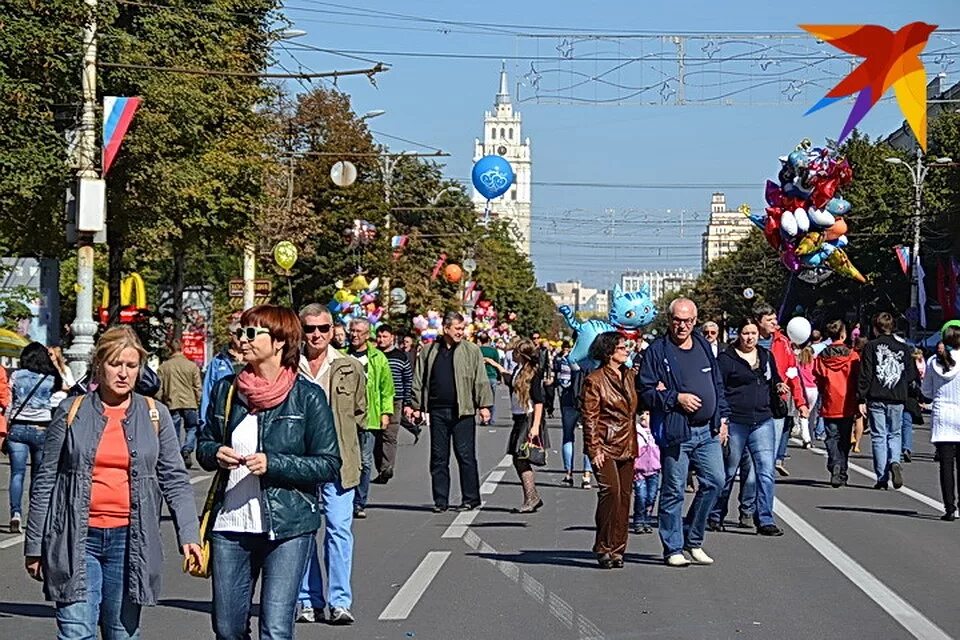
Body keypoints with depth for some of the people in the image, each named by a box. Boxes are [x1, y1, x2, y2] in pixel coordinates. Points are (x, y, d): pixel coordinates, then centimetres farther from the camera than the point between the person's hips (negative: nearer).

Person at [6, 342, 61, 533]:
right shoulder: (50, 379, 0)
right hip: (42, 430, 0)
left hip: (18, 428, 0)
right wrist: (59, 363, 26)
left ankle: (15, 512, -18)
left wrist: (7, 430, 10)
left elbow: (8, 405, 3)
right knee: (38, 475, 11)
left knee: (17, 473, -1)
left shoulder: (16, 376, 1)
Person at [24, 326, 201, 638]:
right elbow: (46, 480, 7)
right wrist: (34, 545, 5)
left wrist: (188, 534, -5)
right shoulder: (72, 411, 5)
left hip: (130, 539, 1)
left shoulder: (155, 415, 7)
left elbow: (175, 480, 7)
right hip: (76, 539, -1)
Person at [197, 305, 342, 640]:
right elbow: (203, 445, 19)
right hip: (230, 524, 5)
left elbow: (329, 465, -6)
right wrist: (215, 454, -4)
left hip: (287, 526, -4)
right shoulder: (226, 390, 8)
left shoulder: (308, 396, -4)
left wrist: (273, 463, -16)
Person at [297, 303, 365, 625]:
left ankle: (340, 602, 1)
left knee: (339, 529, -4)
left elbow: (360, 412, 16)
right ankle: (308, 601, 16)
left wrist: (340, 439, 9)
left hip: (338, 462, 0)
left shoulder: (351, 369, 5)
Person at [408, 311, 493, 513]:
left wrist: (484, 405, -4)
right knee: (438, 457, 6)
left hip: (463, 411, -3)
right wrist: (416, 405, 9)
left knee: (465, 455, -3)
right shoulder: (429, 352, 10)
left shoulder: (472, 351, 4)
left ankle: (471, 498, 6)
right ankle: (440, 500, 13)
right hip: (437, 411, 3)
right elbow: (419, 381, 14)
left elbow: (480, 381, 3)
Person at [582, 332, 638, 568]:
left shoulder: (630, 375, 13)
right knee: (611, 491, -16)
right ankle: (604, 548, -7)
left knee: (625, 495, 5)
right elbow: (590, 417, -8)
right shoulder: (595, 380, -6)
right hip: (606, 446, -6)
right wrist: (595, 449, -12)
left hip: (627, 447, 6)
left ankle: (617, 549, 12)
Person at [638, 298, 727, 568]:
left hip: (708, 431, 5)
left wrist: (722, 418, 15)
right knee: (673, 490, 0)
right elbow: (646, 392, -7)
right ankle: (674, 548, 11)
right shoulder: (657, 351, -4)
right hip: (676, 432, -5)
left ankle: (692, 539, 17)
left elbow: (718, 385, 21)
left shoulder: (704, 346, 14)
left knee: (715, 481, 1)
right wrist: (676, 398, -17)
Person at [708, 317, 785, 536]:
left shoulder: (766, 356, 13)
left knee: (766, 471, -6)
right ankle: (715, 516, 23)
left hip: (762, 421, 4)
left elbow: (773, 380, 28)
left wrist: (778, 386, 5)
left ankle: (765, 520, -3)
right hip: (735, 422, -4)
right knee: (728, 472, 7)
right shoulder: (726, 358, -4)